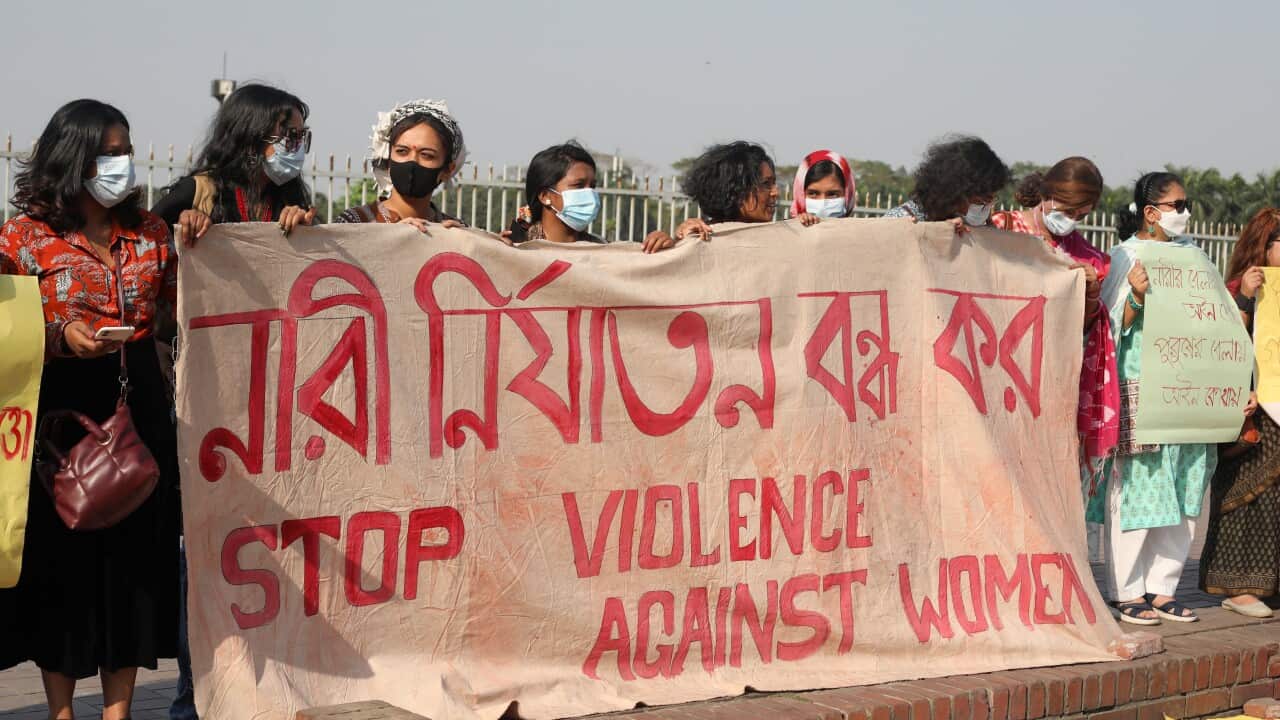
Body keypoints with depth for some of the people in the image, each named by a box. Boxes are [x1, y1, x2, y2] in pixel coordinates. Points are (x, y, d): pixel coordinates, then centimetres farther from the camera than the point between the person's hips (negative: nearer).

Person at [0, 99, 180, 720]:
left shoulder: (150, 232, 10)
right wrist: (61, 336, -19)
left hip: (140, 406, 4)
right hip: (63, 410, -3)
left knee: (135, 553, 7)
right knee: (63, 557, 3)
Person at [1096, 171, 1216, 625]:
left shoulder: (1188, 253, 15)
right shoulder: (1127, 255, -5)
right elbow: (1113, 324, -8)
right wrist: (1137, 296, -23)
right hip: (1138, 388, -7)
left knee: (1183, 493, 7)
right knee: (1136, 490, -4)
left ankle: (1161, 590, 16)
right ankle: (1125, 592, 6)